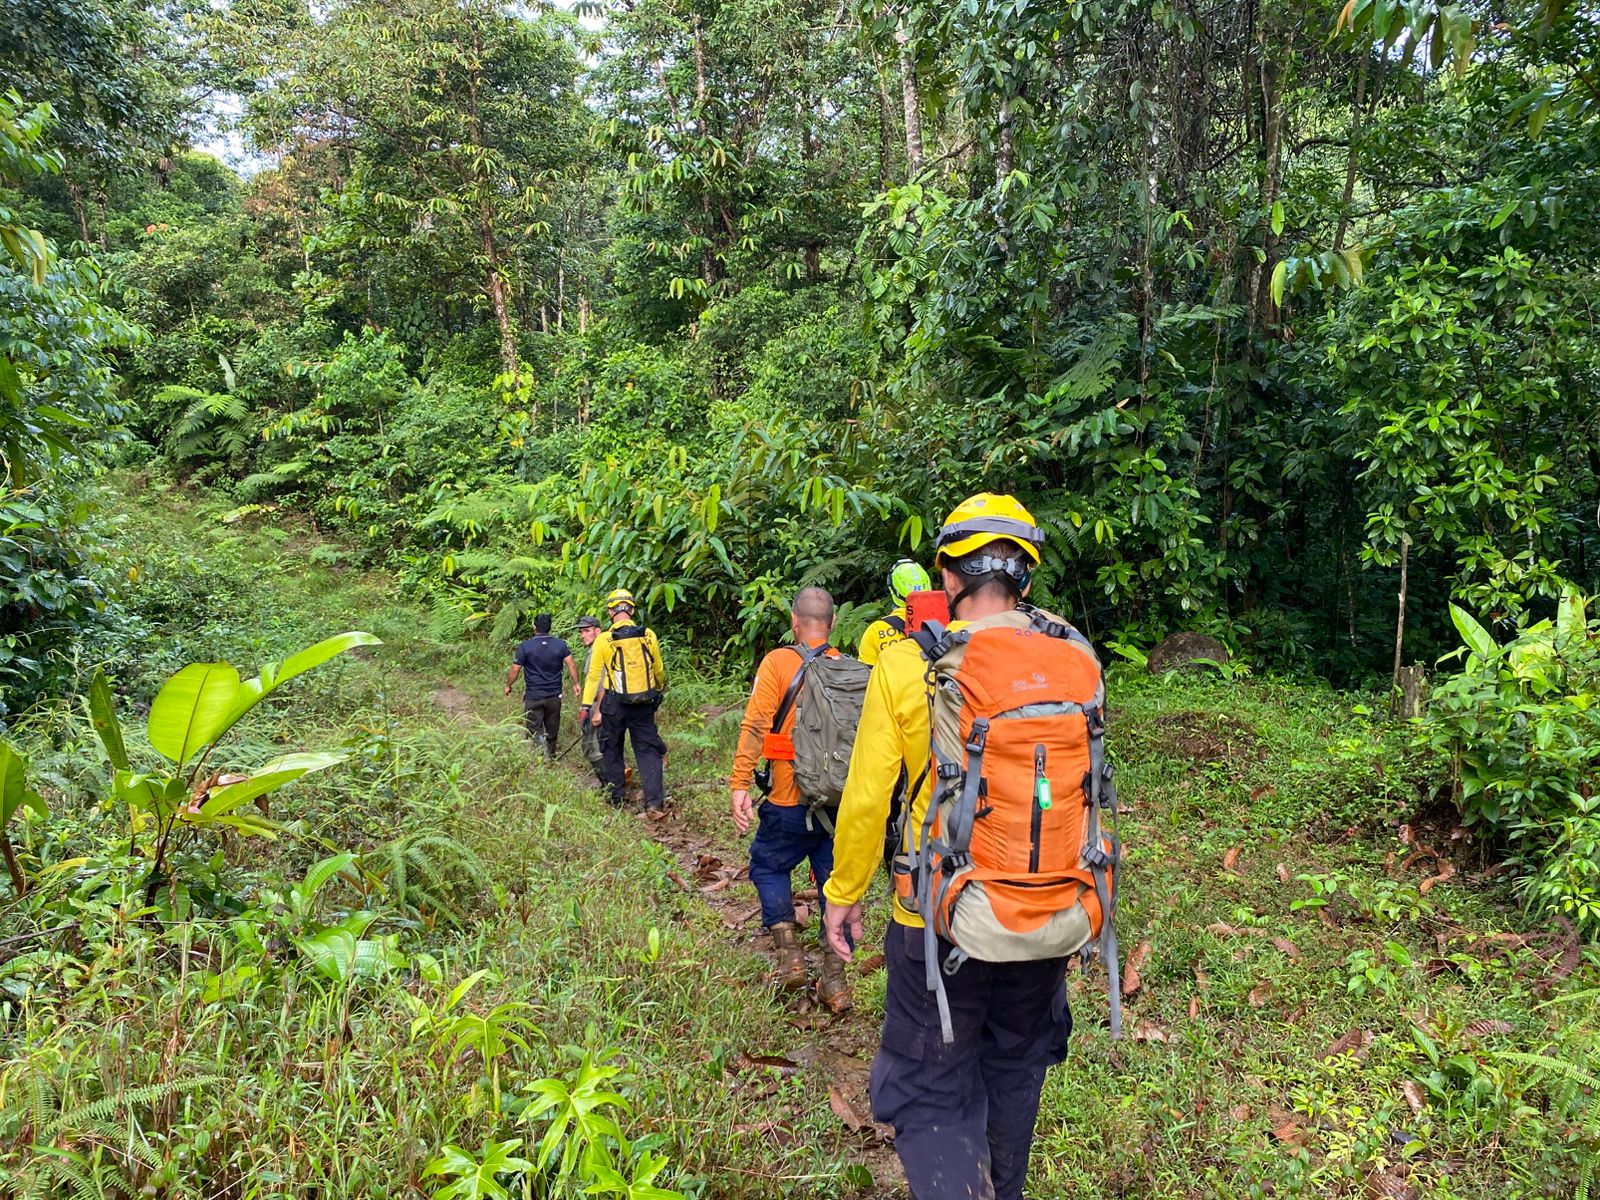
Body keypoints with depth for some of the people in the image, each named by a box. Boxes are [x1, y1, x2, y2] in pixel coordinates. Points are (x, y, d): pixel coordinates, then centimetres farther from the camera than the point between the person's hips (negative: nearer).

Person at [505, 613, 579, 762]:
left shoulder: (525, 647, -9)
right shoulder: (560, 644, -1)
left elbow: (514, 670, -6)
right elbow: (571, 664, -4)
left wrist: (508, 686, 9)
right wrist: (575, 684, 6)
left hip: (533, 697, -3)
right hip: (555, 696, 3)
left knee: (534, 729, 0)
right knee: (552, 730, 16)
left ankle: (540, 745, -28)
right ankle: (552, 756, 25)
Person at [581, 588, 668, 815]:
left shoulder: (603, 640, -9)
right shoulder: (648, 636, -2)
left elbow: (594, 676, -7)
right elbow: (659, 670, 9)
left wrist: (589, 707, -1)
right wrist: (658, 690, 29)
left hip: (614, 705, -1)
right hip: (644, 704, 1)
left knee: (612, 752, 15)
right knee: (648, 750, 5)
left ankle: (615, 801, 22)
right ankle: (655, 802, -6)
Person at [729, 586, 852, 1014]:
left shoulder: (778, 662, -8)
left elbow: (756, 726, -15)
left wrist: (740, 785, -14)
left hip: (791, 800, -3)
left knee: (769, 866, 18)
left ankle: (789, 955, 10)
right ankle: (834, 981, 16)